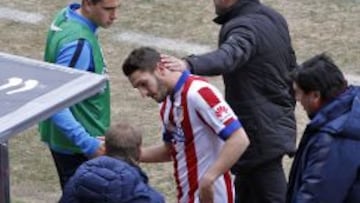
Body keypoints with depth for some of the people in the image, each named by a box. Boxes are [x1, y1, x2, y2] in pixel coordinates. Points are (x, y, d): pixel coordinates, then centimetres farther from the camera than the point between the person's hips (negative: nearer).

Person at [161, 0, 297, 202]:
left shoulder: (245, 28, -23)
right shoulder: (273, 18, 8)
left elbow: (227, 57, -46)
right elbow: (292, 68, 18)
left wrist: (188, 65, -63)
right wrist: (287, 109, 29)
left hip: (261, 133, -10)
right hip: (278, 125, 10)